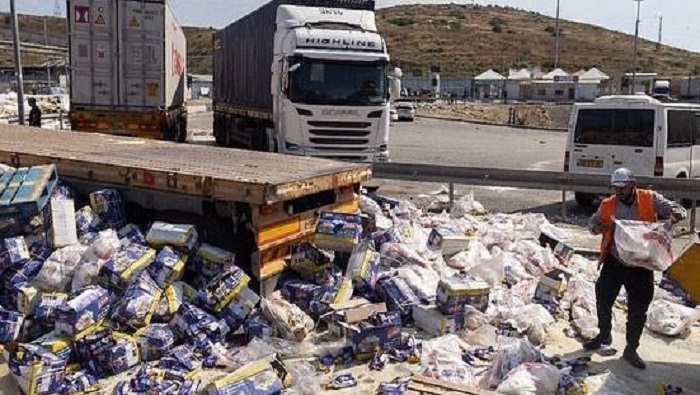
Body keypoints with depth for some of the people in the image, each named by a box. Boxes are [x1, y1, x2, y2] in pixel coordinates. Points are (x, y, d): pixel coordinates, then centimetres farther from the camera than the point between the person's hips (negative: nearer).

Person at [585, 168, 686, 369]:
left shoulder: (650, 199, -7)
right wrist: (600, 226, -20)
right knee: (603, 301, 13)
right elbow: (592, 223, 5)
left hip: (640, 266, -2)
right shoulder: (607, 205, -2)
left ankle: (631, 349, 24)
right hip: (614, 263, 2)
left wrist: (676, 214, -32)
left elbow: (677, 209, -7)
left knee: (638, 309, 6)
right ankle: (604, 336, 39)